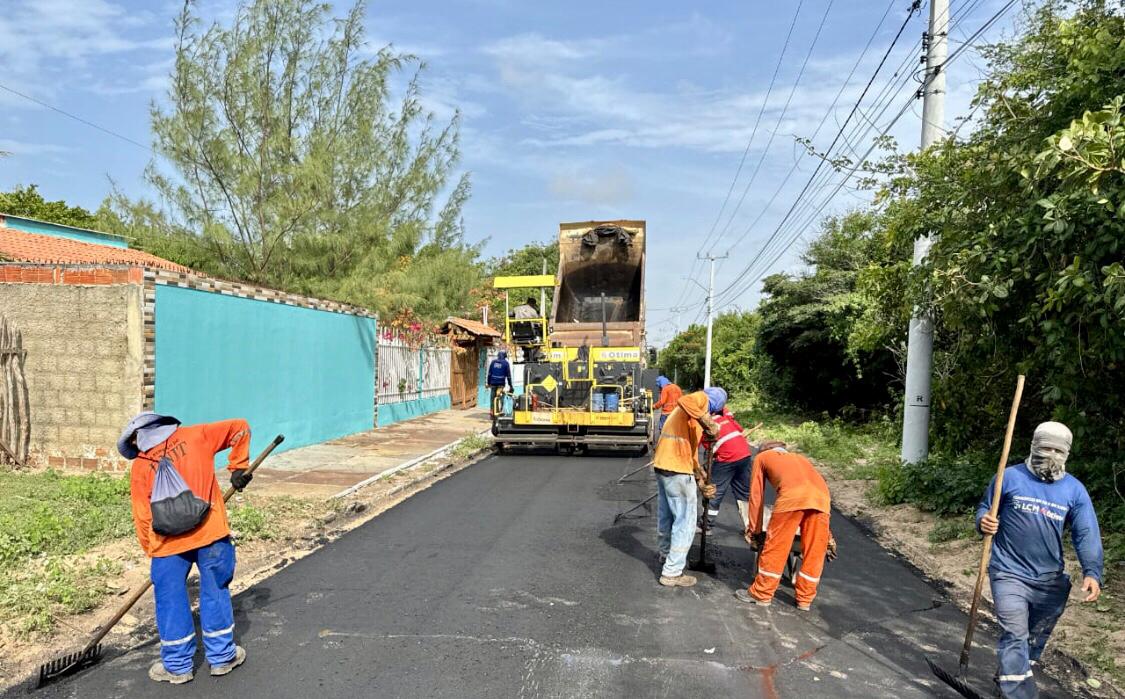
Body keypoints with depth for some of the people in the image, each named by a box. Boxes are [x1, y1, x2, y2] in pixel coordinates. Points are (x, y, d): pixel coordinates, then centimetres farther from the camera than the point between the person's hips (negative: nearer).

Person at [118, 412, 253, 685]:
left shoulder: (140, 468, 7)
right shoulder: (194, 436, 6)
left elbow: (143, 518, 7)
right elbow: (239, 428, 7)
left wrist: (152, 552, 20)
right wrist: (238, 466, 14)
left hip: (168, 543, 0)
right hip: (211, 532, 0)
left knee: (171, 601, 17)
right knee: (215, 592, 15)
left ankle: (177, 666, 29)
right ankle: (222, 657, 27)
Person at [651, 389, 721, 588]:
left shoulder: (694, 422, 25)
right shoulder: (700, 399, -4)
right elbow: (686, 401, -31)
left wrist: (702, 483, 20)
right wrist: (709, 425, -24)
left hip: (662, 466, 10)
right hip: (677, 471, -10)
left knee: (666, 515, 25)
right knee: (685, 522, 2)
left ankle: (667, 554, 45)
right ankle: (672, 573, 7)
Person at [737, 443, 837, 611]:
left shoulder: (762, 457, 32)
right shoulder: (800, 458, 42)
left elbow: (756, 496, 28)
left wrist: (754, 530, 34)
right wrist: (827, 537, 44)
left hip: (792, 494, -4)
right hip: (822, 496, 5)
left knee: (775, 546, 8)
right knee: (814, 552, 15)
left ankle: (761, 594, 19)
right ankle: (805, 599, 26)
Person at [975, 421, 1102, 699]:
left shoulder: (1074, 490, -1)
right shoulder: (1010, 477, -8)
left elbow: (1087, 535, -6)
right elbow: (985, 508, 3)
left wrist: (1092, 572, -20)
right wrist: (983, 522, -21)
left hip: (1050, 579, 4)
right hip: (1009, 574, -4)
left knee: (1037, 637, 20)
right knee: (1015, 635, -13)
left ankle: (1010, 676, 43)